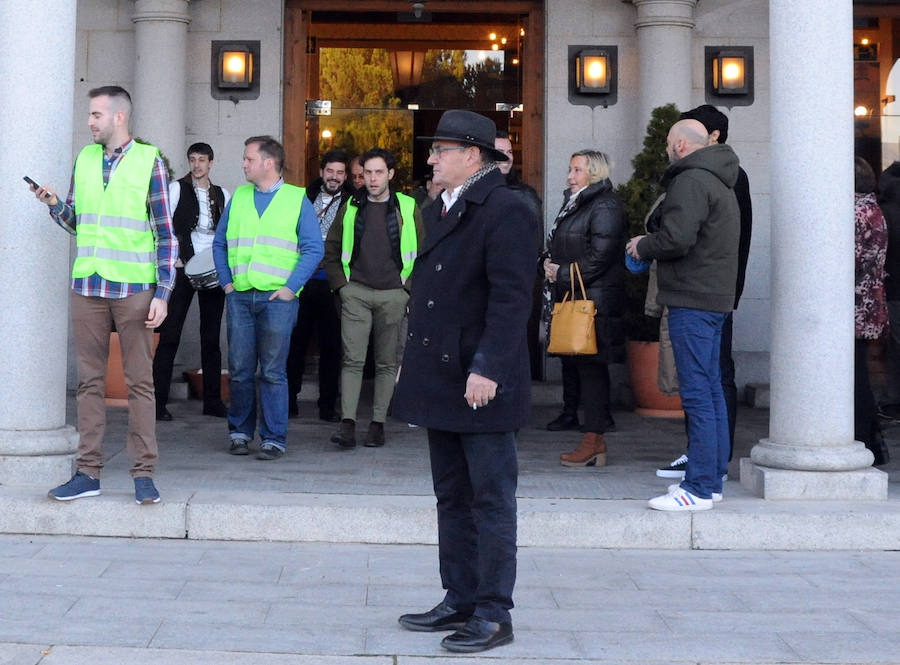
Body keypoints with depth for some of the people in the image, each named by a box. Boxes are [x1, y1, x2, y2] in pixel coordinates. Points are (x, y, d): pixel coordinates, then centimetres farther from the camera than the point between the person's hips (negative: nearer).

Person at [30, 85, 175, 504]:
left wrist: (163, 293, -7)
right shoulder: (85, 159, 12)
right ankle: (88, 472, 12)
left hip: (134, 289, -4)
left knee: (139, 382, 0)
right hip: (87, 286, 4)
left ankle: (143, 473, 4)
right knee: (90, 380, 6)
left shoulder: (149, 161, -1)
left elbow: (165, 233, -2)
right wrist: (54, 204, -2)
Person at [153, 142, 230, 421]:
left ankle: (212, 401, 12)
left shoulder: (222, 195, 13)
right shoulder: (177, 188, 2)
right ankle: (158, 401, -6)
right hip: (183, 269, -4)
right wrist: (174, 259, -12)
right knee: (170, 335, -7)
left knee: (211, 337, 6)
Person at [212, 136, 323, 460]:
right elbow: (220, 243, 18)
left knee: (273, 371, -2)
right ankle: (240, 432, 16)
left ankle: (274, 439, 5)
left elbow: (313, 248, -1)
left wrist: (291, 287, -8)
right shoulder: (238, 197, 13)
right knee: (240, 369, 4)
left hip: (277, 298, -3)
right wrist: (227, 282, 6)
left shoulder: (297, 199, 3)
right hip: (239, 296, 3)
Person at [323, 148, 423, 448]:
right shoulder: (350, 208, 9)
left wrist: (408, 287, 1)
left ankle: (378, 423, 11)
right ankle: (347, 424, -11)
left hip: (393, 294, 0)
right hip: (356, 293, 1)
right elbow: (331, 252, 16)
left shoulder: (408, 209, 5)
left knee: (387, 362, 4)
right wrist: (341, 285, 6)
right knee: (352, 359, -8)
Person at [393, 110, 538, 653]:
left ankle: (493, 615, 4)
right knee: (453, 500, 15)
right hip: (442, 380, 10)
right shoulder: (442, 211, 17)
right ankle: (460, 602, 24)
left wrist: (487, 369, -24)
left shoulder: (504, 210, -12)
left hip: (483, 384, -10)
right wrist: (413, 363, 19)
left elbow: (512, 298, -19)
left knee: (491, 502, -2)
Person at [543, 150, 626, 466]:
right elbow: (558, 248, 27)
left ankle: (592, 440, -4)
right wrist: (552, 265, 6)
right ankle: (596, 442, 13)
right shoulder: (574, 203, 21)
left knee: (591, 366, -8)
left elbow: (600, 256, -18)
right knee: (582, 367, 9)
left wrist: (564, 273, -12)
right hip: (572, 297, 10)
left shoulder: (605, 206, -10)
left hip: (595, 299, -10)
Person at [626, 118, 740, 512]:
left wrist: (642, 246, -3)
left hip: (692, 300, -11)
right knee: (711, 389, 13)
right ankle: (712, 479, 19)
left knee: (696, 394, -9)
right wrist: (649, 246, 15)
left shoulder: (691, 180, -12)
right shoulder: (719, 181, 21)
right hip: (715, 298, 11)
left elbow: (676, 239, -22)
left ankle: (699, 489, -8)